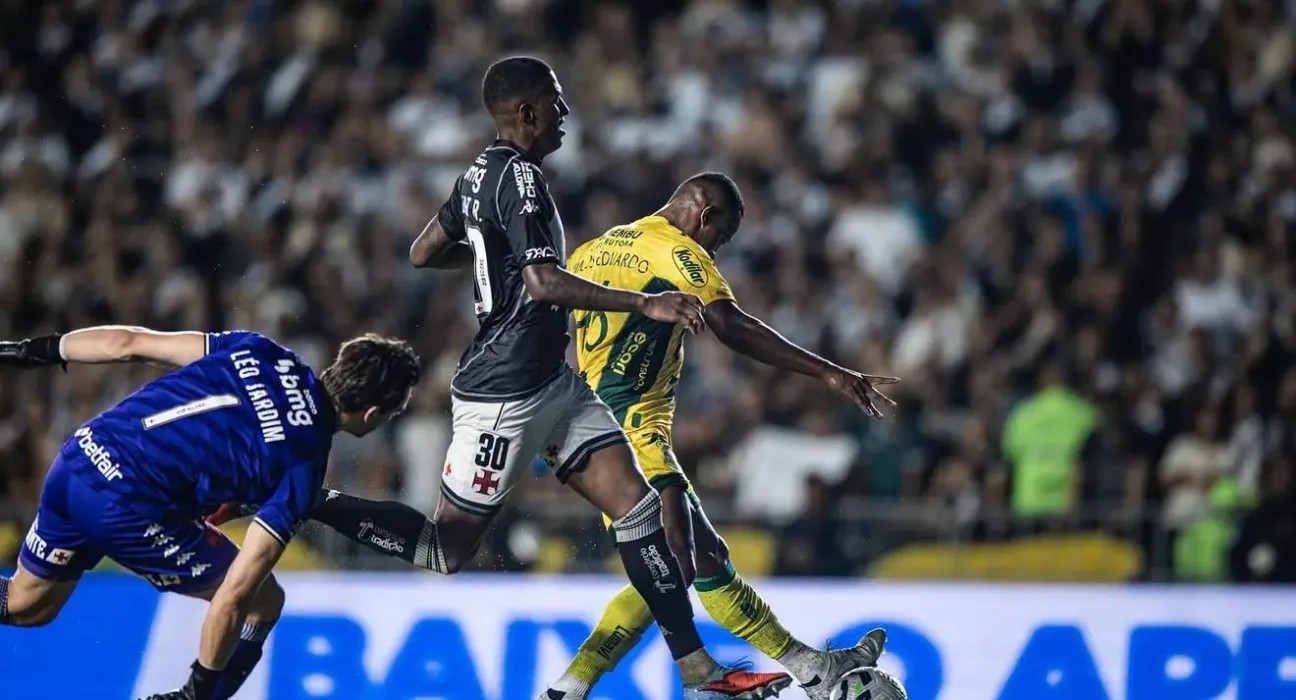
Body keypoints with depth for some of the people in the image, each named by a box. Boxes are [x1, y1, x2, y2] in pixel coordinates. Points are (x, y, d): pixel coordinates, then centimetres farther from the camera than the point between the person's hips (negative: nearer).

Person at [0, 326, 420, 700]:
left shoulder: (260, 352, 5)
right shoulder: (303, 465, -10)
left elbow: (128, 344, 7)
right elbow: (233, 595, -13)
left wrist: (40, 350, 21)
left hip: (79, 456, 7)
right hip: (126, 507, -7)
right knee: (262, 601, 10)